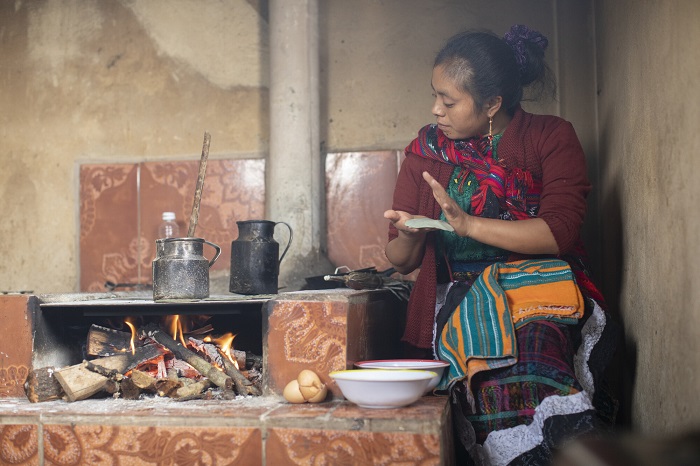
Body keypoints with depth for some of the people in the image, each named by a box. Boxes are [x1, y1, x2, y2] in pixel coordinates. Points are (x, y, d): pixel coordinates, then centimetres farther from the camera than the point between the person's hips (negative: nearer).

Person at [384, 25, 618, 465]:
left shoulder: (551, 137, 5)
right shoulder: (427, 150, 12)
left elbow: (560, 232, -10)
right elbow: (401, 261, 14)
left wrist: (467, 224, -18)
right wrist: (408, 235, -11)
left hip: (541, 288, -1)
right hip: (460, 298, 1)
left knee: (534, 342, -35)